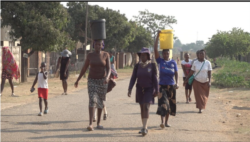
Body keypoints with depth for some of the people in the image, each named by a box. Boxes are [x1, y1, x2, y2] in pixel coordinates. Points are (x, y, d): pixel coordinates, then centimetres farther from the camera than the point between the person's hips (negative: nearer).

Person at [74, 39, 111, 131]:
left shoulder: (106, 55, -4)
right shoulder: (90, 55, -1)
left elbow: (109, 69, -10)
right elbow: (84, 68, 7)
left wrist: (107, 77, -30)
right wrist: (77, 80, 9)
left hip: (102, 81, 1)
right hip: (92, 81, 0)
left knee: (100, 101, 11)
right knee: (92, 100, -16)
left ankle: (98, 123, 26)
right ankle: (90, 124, -22)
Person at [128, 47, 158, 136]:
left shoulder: (152, 65, -7)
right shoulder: (137, 66, -1)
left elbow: (154, 78, -5)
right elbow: (133, 78, -2)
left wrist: (156, 90, -6)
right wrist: (130, 89, -10)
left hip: (149, 89, -3)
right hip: (140, 89, 3)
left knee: (146, 107, -15)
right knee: (142, 108, 9)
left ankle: (144, 128, -19)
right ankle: (145, 127, 19)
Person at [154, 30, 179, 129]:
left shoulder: (173, 62, 7)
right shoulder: (160, 61, 1)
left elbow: (176, 73, 4)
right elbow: (155, 49, -6)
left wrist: (176, 83, -12)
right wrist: (158, 36, -8)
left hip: (171, 86, 2)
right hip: (162, 85, -2)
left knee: (170, 104, 8)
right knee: (163, 103, -13)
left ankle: (167, 121, 20)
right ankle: (162, 121, -17)